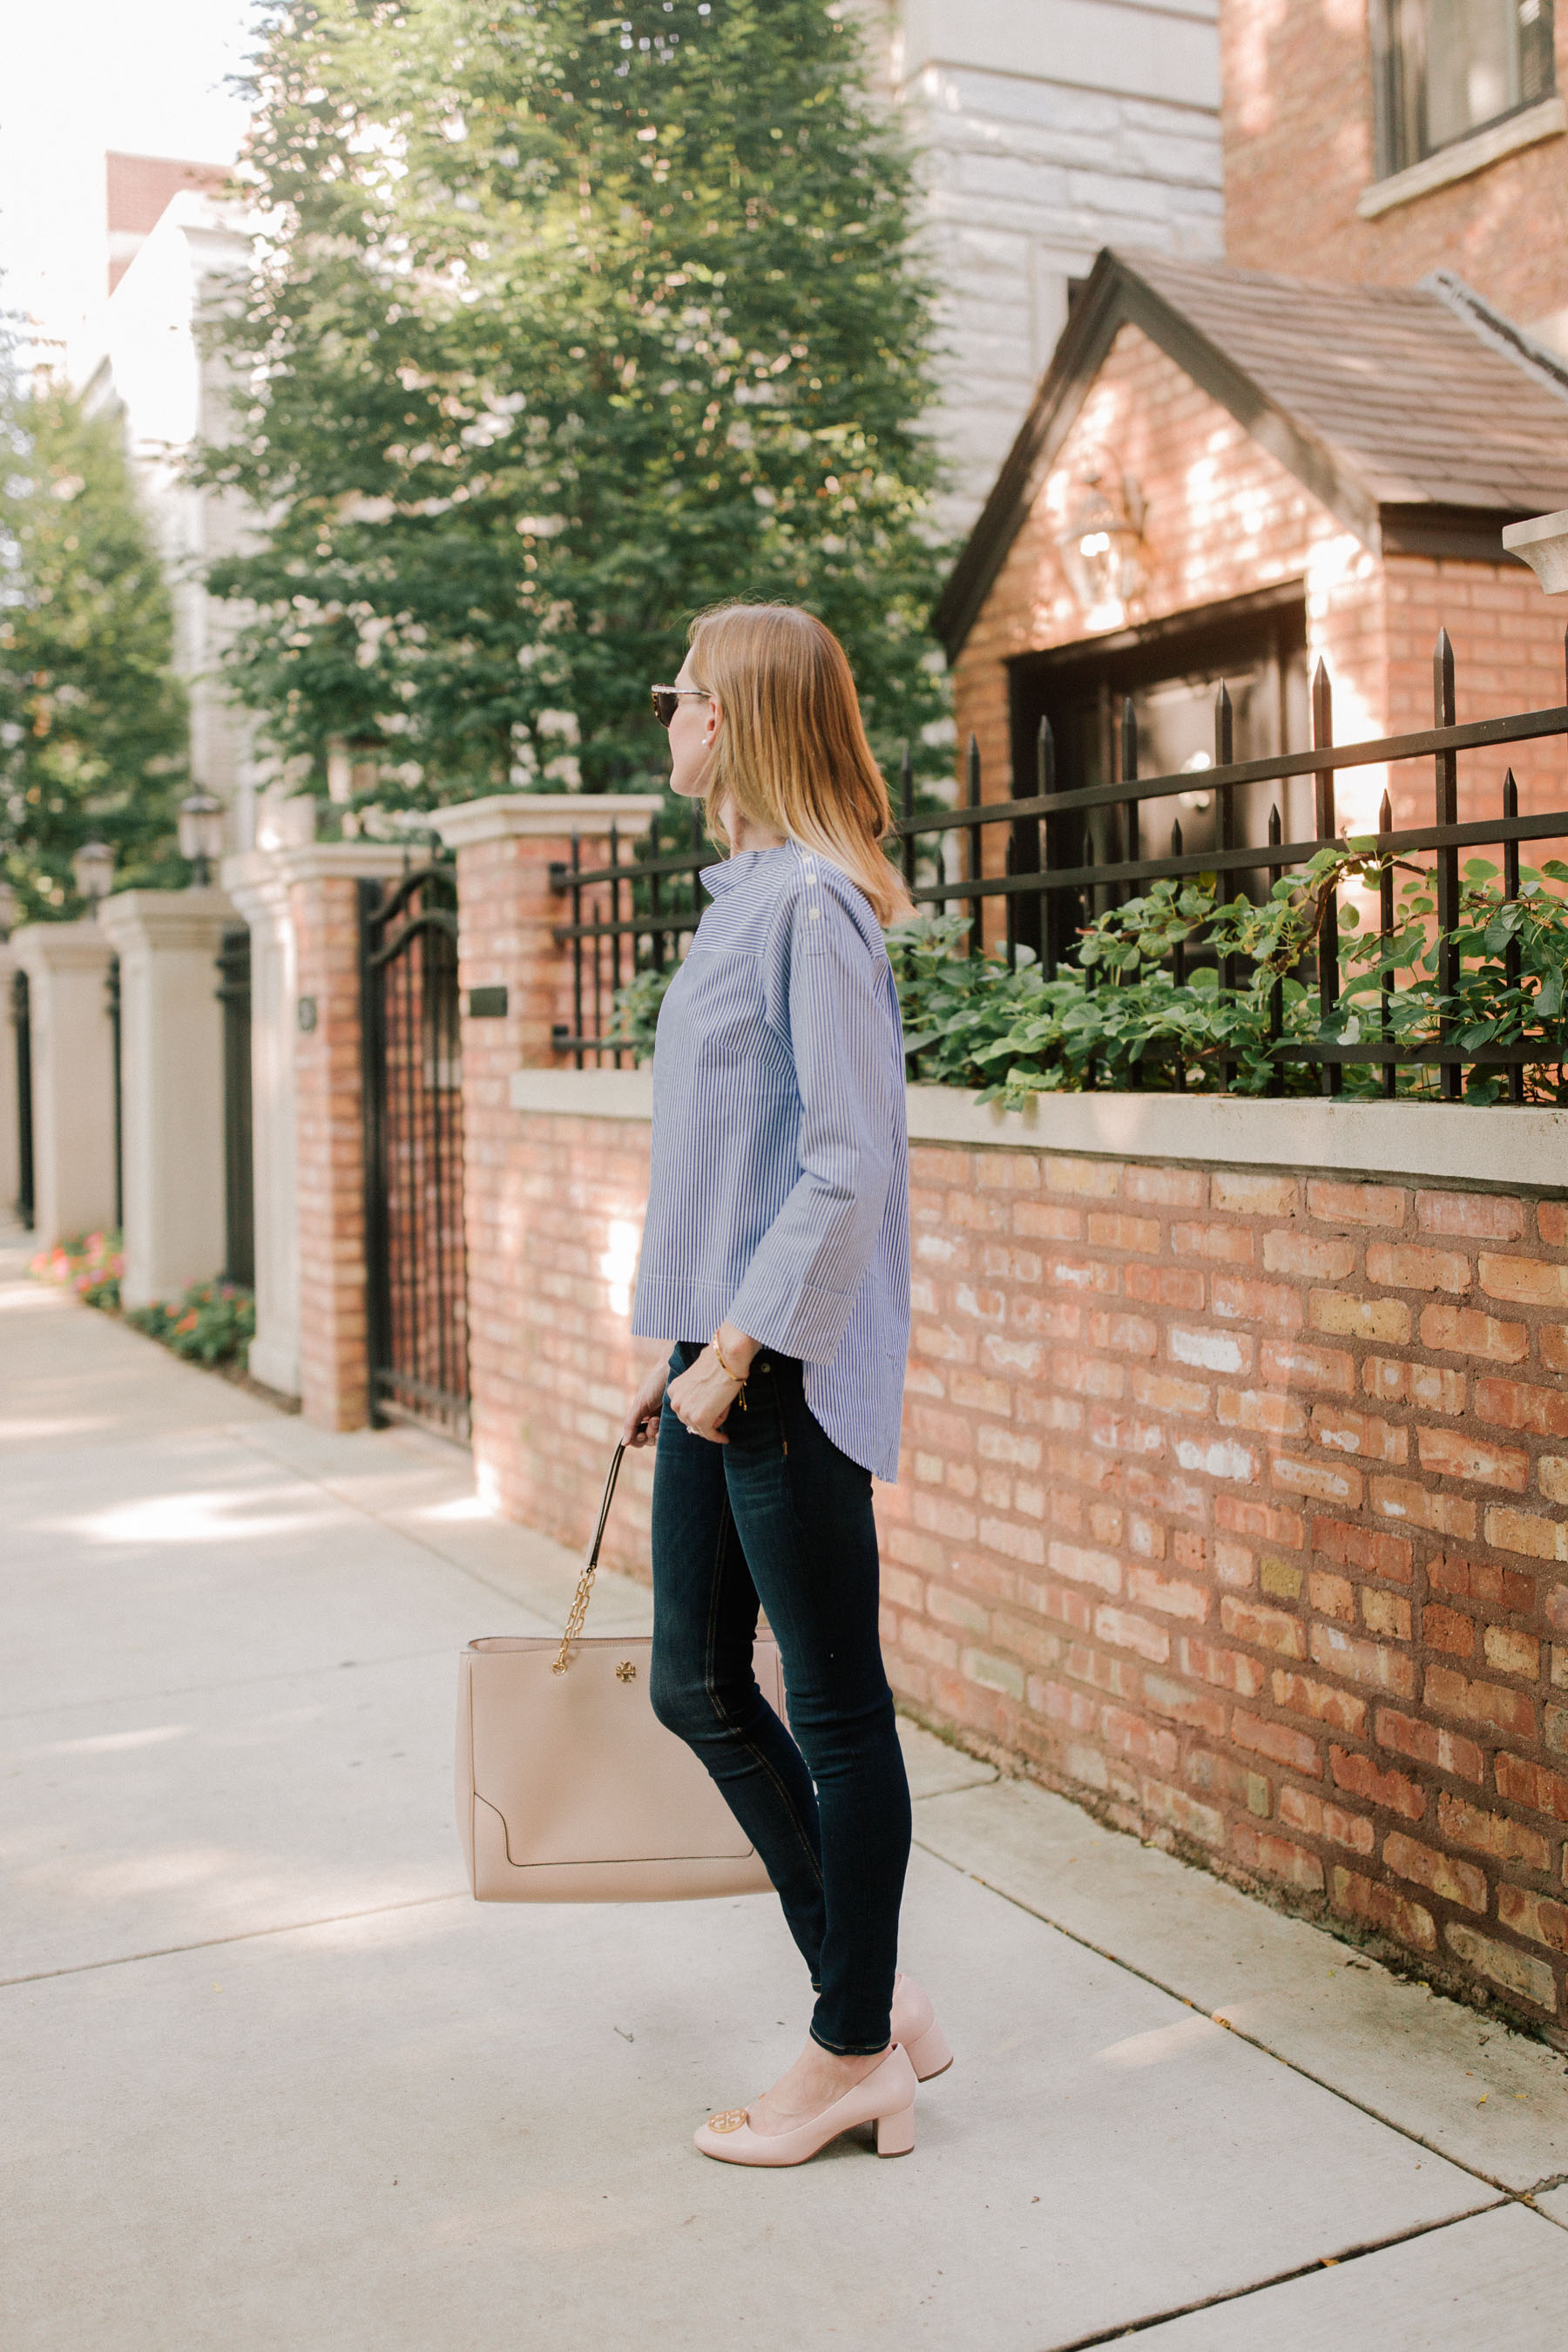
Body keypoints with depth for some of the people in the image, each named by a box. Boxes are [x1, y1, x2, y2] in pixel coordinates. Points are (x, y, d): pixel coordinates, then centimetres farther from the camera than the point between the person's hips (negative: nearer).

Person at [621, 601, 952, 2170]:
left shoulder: (812, 898, -14)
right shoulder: (741, 894, 15)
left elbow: (846, 1164, -20)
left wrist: (740, 1347, -18)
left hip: (789, 1367, -10)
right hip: (721, 1353, 10)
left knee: (834, 1712, 4)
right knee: (698, 1689, 15)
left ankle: (855, 2052, 21)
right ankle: (876, 1997, 28)